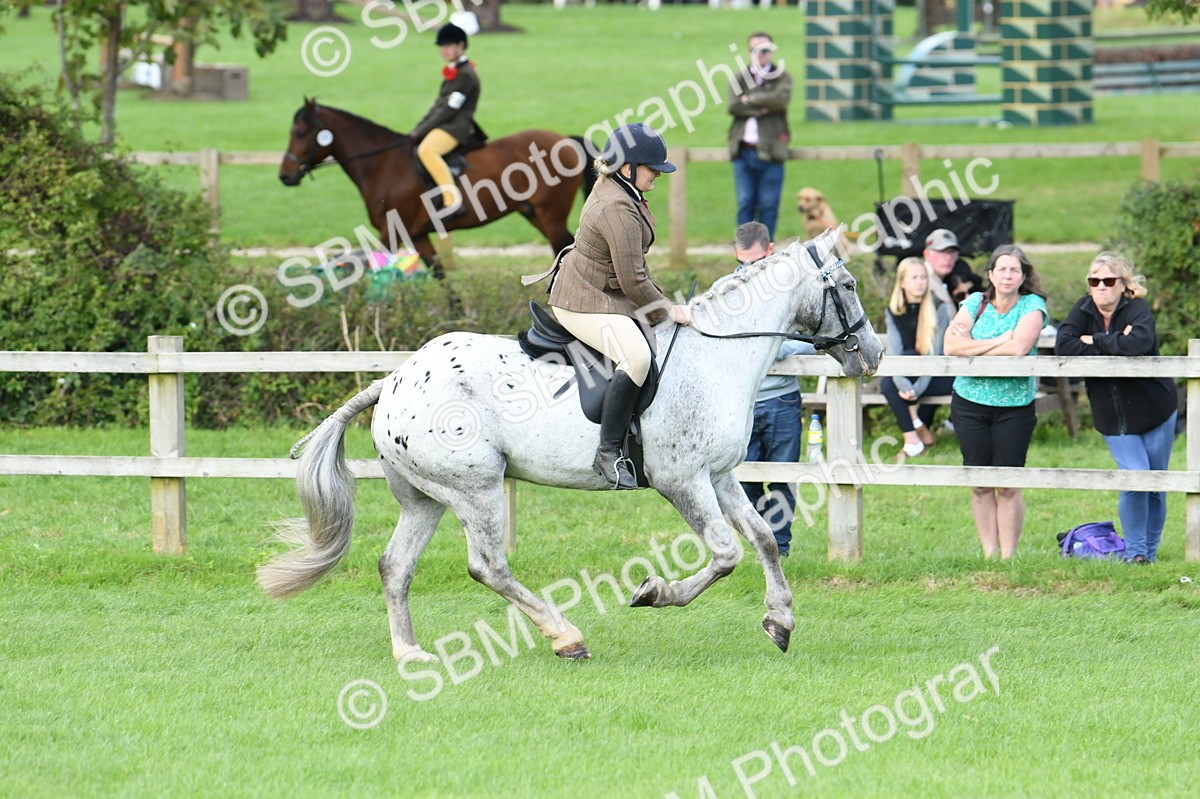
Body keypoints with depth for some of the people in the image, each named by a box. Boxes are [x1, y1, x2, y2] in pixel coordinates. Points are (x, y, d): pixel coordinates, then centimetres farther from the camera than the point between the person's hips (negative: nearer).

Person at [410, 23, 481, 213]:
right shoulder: (451, 72, 16)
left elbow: (449, 110, -17)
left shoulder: (465, 75, -14)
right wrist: (418, 128, 11)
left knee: (426, 150, -35)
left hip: (456, 127, -11)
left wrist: (421, 131, -14)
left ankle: (453, 200, -38)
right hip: (443, 125, 11)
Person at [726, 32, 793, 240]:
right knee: (745, 204, 4)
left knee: (768, 205, 1)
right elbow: (733, 106, -4)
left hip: (770, 151, -2)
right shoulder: (740, 78, 12)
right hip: (744, 151, 2)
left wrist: (750, 99, -7)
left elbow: (781, 99, -14)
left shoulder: (781, 78, 6)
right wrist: (761, 108, -12)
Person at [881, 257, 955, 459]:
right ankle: (922, 430, -27)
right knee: (888, 383, -28)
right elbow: (894, 351, -11)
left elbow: (935, 352, -16)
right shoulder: (893, 312, 1)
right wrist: (903, 385, -29)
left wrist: (917, 388, -26)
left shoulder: (940, 309, -9)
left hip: (938, 376, -3)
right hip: (909, 375, 3)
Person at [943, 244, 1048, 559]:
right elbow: (950, 346, -9)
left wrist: (972, 347, -11)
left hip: (1014, 406, -2)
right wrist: (999, 342, -14)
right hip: (970, 402, 3)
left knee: (1008, 485, -3)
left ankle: (1008, 555, 5)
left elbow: (1019, 347, -20)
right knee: (980, 485, 5)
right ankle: (988, 554, 13)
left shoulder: (1032, 306, -3)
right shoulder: (975, 303, 4)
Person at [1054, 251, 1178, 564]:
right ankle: (1135, 552, -2)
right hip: (1114, 418, 1)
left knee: (1155, 486, 5)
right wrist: (1113, 346, -21)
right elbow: (1063, 346, -16)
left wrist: (1095, 341, -21)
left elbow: (1139, 343, -34)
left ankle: (1150, 552, 20)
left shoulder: (1137, 310, -12)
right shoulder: (1083, 310, -1)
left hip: (1155, 410, -1)